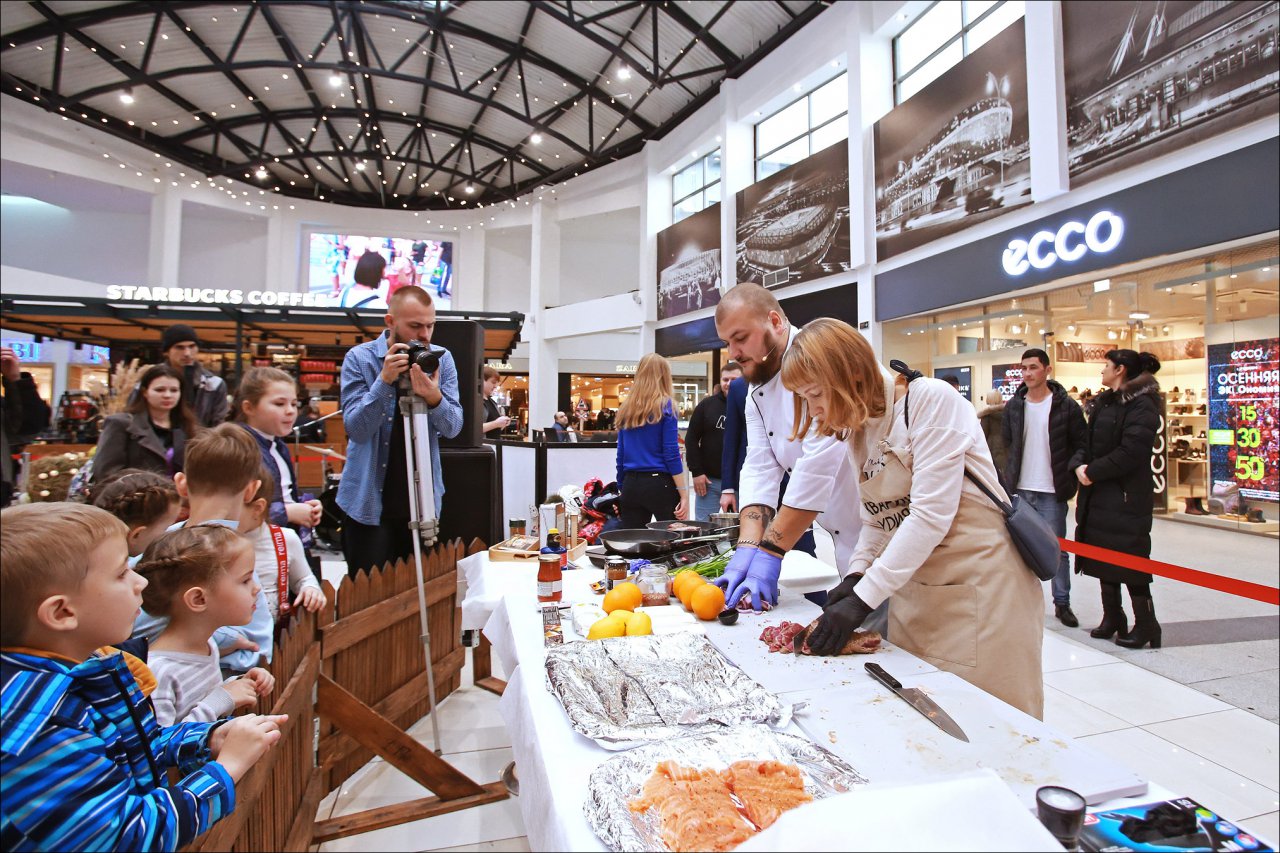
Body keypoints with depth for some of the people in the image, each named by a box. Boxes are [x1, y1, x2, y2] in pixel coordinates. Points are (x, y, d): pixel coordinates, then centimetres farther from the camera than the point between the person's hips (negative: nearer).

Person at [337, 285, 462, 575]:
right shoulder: (359, 358, -6)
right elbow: (357, 429, -14)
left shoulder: (441, 359, 1)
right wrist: (384, 380, -25)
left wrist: (434, 397, -25)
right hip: (369, 500, -2)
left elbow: (453, 427, -5)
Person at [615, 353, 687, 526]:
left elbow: (621, 455, 11)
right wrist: (683, 495, -8)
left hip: (631, 485, 5)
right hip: (659, 484, -5)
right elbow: (672, 453, -9)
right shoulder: (665, 406, -4)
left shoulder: (626, 408, 10)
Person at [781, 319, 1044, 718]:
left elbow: (931, 514, -23)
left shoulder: (931, 400, -16)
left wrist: (863, 599, -24)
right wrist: (856, 575, -7)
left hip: (980, 585, -6)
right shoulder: (854, 432, 7)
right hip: (913, 588, 7)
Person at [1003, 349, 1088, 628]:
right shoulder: (1013, 406, 6)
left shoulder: (1066, 405, -4)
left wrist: (1068, 476, -6)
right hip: (1020, 489, 3)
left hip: (1052, 491, -3)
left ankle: (1062, 603, 19)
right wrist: (1011, 474, 9)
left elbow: (1080, 445, -1)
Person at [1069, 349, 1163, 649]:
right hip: (1098, 495, 9)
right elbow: (1087, 441, 13)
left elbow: (1131, 452, -21)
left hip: (1127, 497, -9)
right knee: (1103, 557, 13)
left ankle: (1146, 625, 11)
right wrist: (1079, 465, -6)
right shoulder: (1103, 402, 15)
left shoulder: (1141, 405, -12)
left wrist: (1093, 471, -15)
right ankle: (1112, 618, 24)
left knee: (1129, 561, -2)